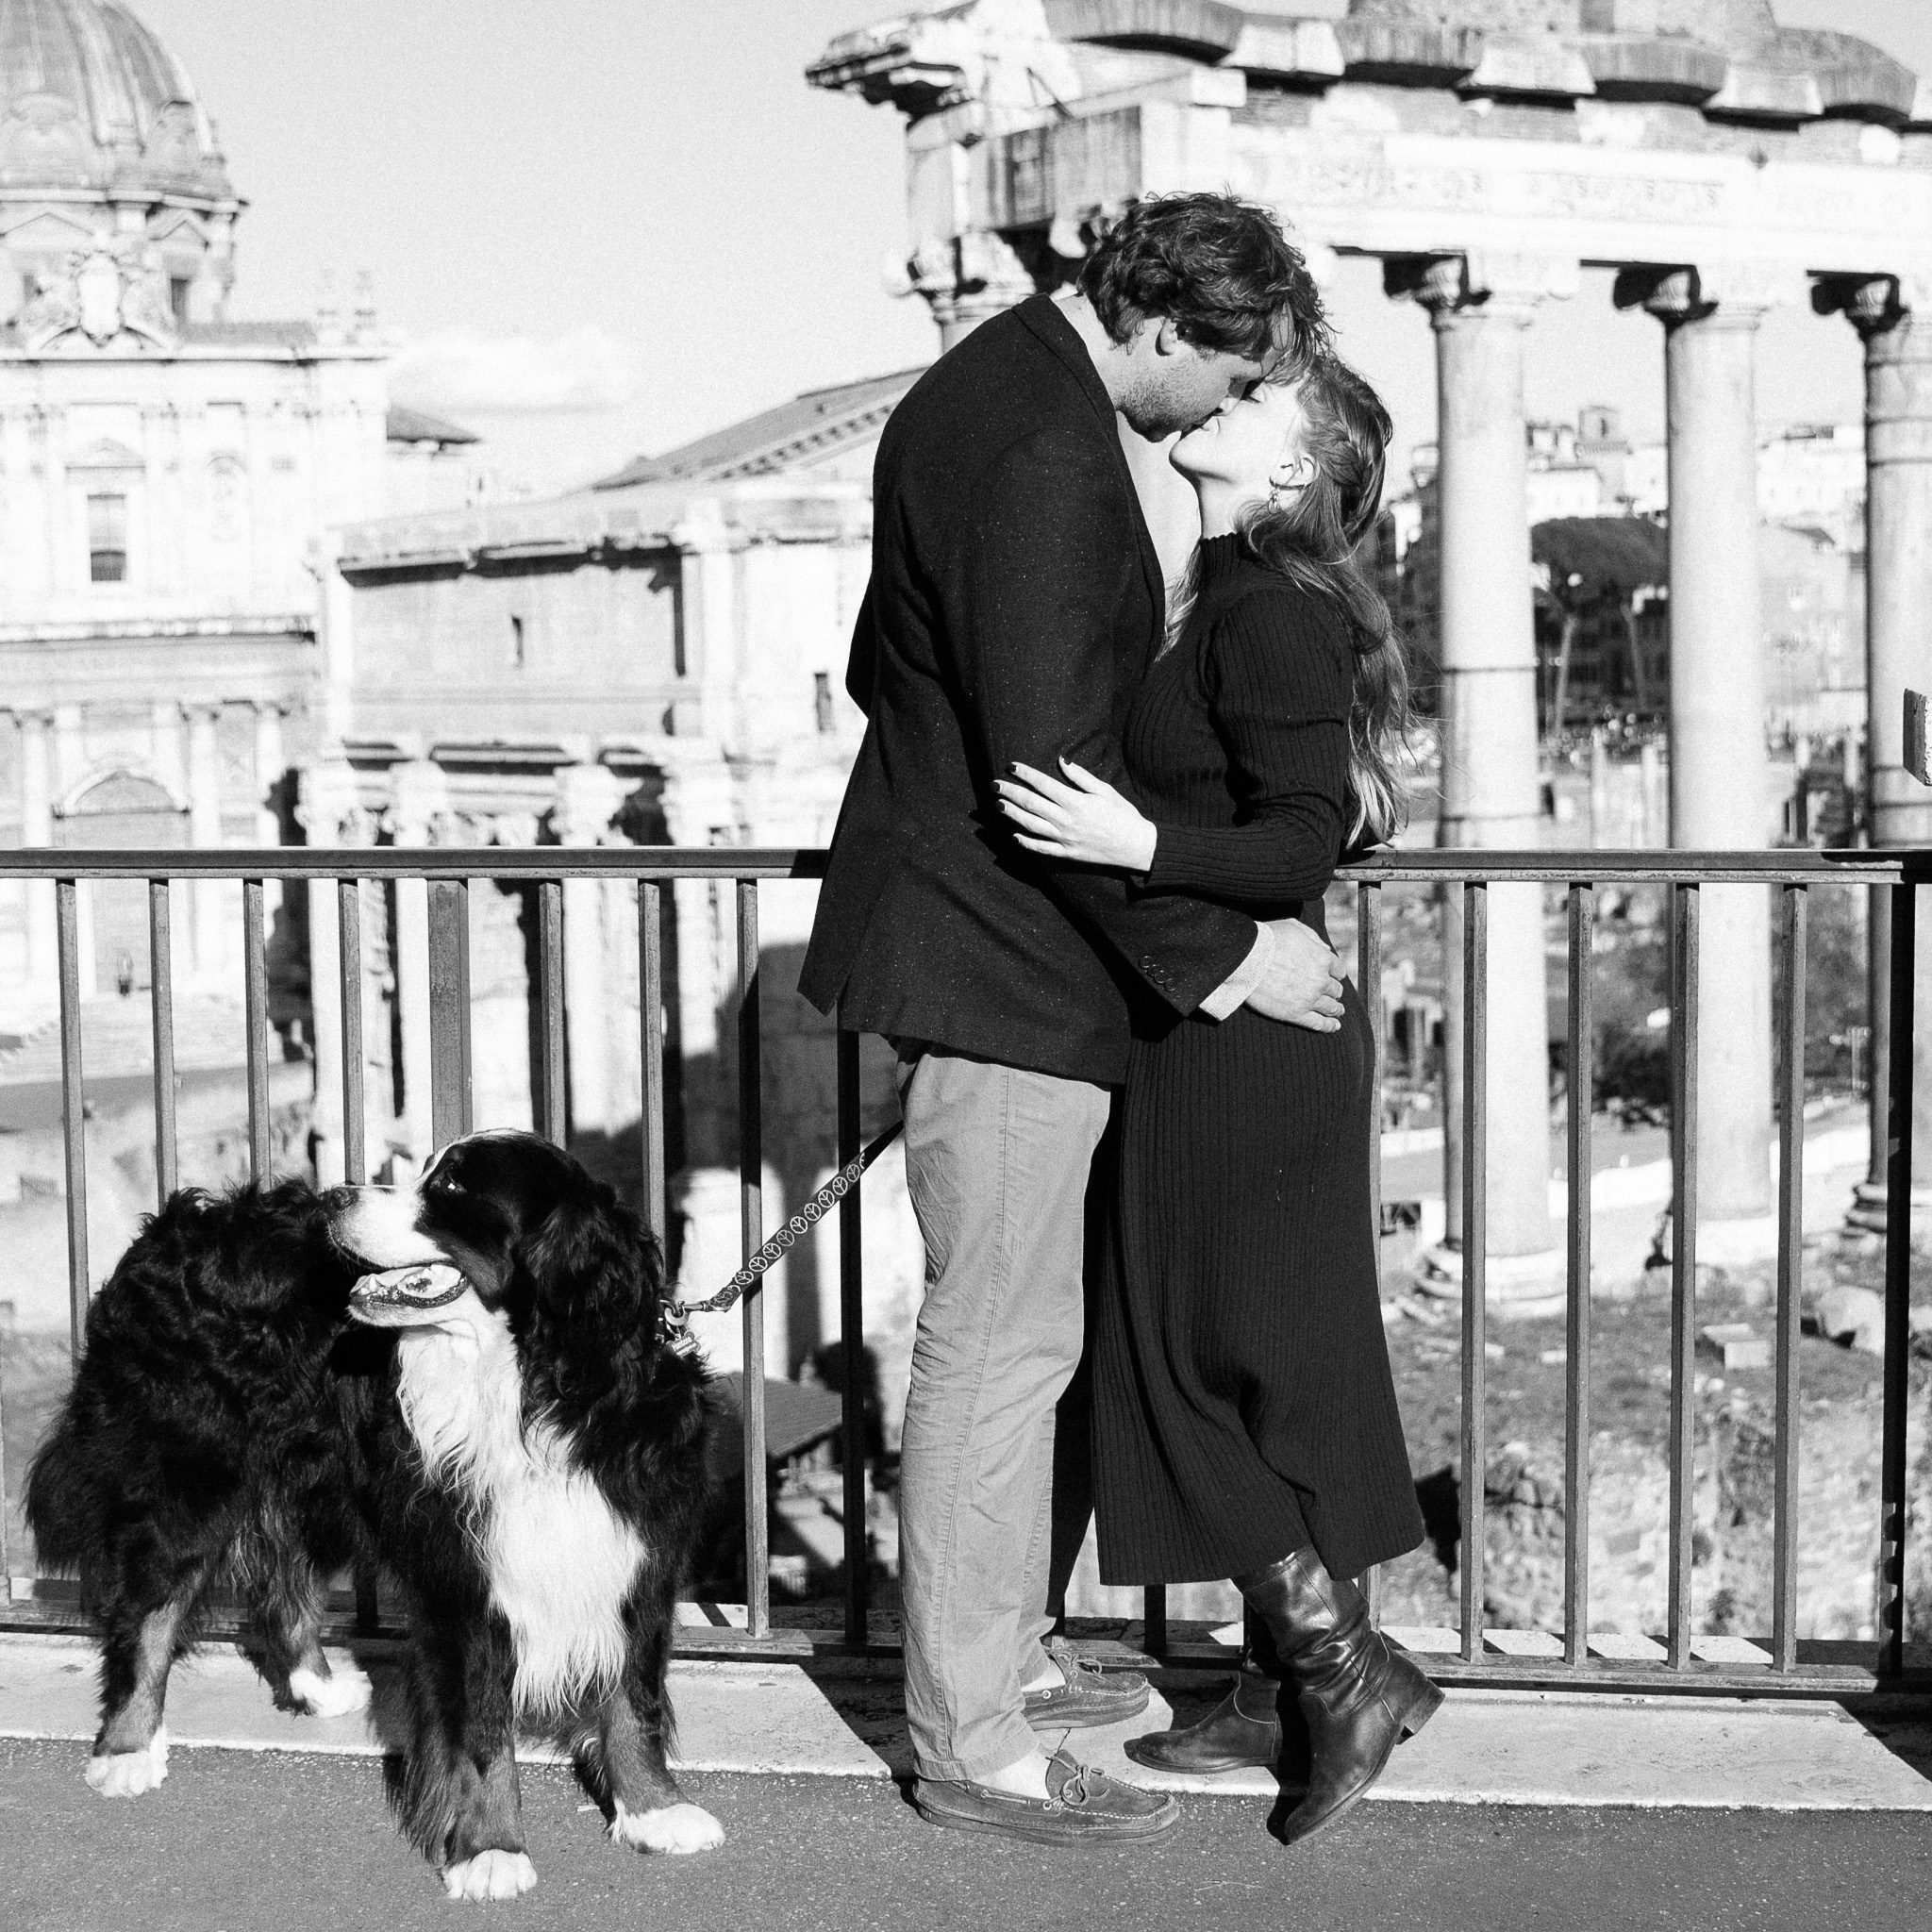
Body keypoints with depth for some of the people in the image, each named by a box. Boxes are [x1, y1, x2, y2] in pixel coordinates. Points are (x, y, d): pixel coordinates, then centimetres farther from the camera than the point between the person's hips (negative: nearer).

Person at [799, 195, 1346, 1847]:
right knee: (999, 1345, -2)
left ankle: (998, 1644, 34)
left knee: (1008, 1328, 20)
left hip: (963, 921, 11)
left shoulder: (991, 386, 10)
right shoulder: (1046, 458, -23)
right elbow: (1054, 769, -26)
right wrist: (1220, 953, -19)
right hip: (1003, 961, -11)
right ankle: (974, 1744, 9)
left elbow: (882, 668, 20)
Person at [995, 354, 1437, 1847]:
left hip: (1239, 1042, -10)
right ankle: (1291, 1687, 21)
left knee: (1214, 1366, -2)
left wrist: (1139, 847, -34)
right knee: (1273, 1365, 13)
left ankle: (1348, 1665, 6)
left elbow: (1301, 846, -22)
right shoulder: (1264, 601, 13)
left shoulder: (1268, 609, -16)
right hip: (1262, 1032, 10)